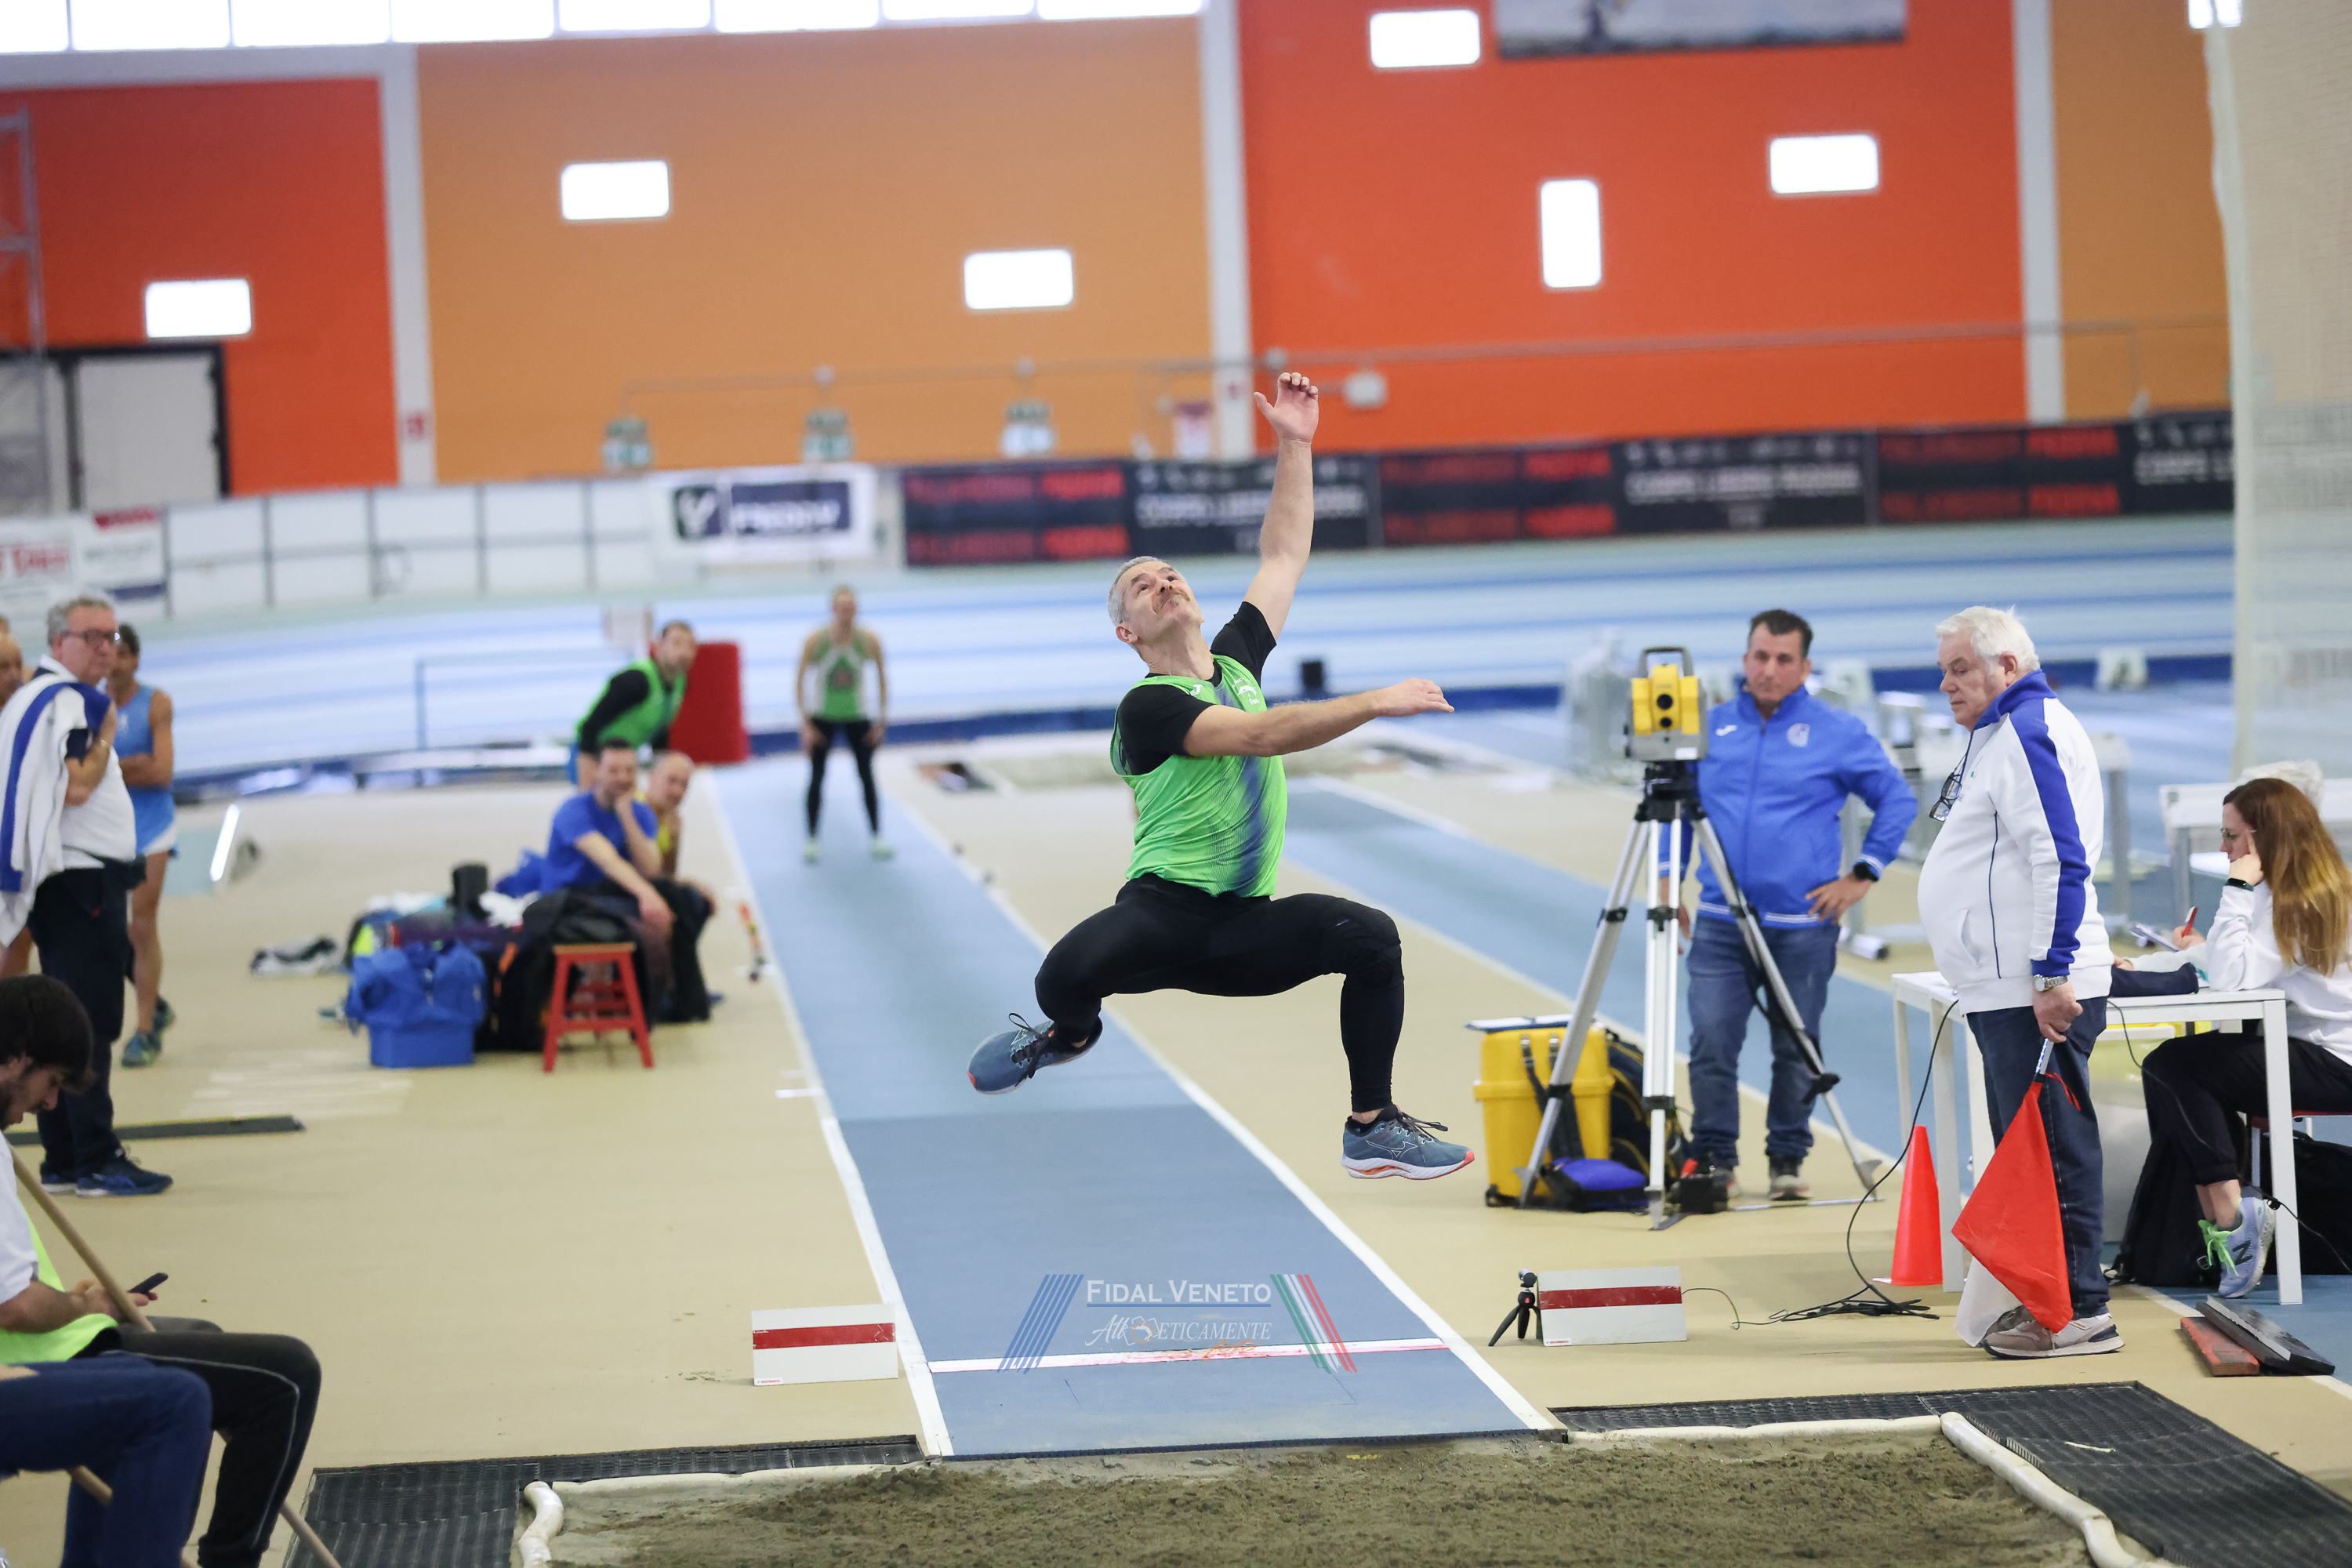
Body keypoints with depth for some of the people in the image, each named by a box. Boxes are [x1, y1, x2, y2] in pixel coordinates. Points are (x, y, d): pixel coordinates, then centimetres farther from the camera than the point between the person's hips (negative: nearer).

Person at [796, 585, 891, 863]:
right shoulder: (816, 640, -17)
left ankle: (876, 836, 16)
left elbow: (882, 678, -2)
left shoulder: (869, 640, -14)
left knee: (867, 775, 5)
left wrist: (881, 721, -3)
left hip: (858, 718, 1)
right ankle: (811, 838, 12)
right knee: (817, 777, 2)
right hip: (823, 717, -1)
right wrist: (806, 724, -11)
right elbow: (800, 680, -9)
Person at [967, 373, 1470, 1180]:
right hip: (1165, 911, -6)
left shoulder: (1237, 658, 14)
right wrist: (1376, 702, -24)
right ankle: (1070, 1031, 8)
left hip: (1245, 931, 6)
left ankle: (1372, 1128, -4)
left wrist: (1296, 445, 15)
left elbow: (1284, 554, 20)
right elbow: (1259, 734, -22)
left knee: (1371, 936, -19)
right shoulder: (1148, 707, -8)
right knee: (1066, 977, -34)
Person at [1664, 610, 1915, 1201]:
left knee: (1797, 1050, 4)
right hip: (1720, 923, 2)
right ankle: (1714, 1160, 5)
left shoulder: (1839, 732, 2)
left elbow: (1898, 801, 6)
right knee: (1711, 1043, -7)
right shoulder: (1710, 728, 10)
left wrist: (1863, 874, 0)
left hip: (1803, 925, -2)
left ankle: (1788, 1161, 17)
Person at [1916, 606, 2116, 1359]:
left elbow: (2061, 859, -22)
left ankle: (2078, 1313, -5)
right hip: (2004, 987, 11)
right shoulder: (2002, 733, 21)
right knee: (2027, 1151, 13)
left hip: (2037, 992, -11)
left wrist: (2052, 976, -25)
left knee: (2051, 1150, -8)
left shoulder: (2032, 729, -13)